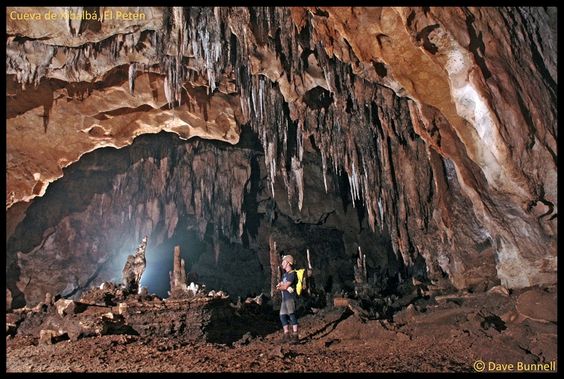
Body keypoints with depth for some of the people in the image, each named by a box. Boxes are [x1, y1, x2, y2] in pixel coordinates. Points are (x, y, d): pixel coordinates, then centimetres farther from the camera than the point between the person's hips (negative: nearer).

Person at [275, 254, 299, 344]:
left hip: (290, 298, -9)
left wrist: (280, 287, 6)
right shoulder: (284, 274, 20)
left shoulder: (292, 274, -10)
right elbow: (279, 286, 18)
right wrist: (282, 286, -4)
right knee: (283, 316, 7)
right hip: (284, 298, 9)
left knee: (292, 316, -10)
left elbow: (285, 287, -14)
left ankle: (295, 336, -8)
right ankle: (286, 336, 13)